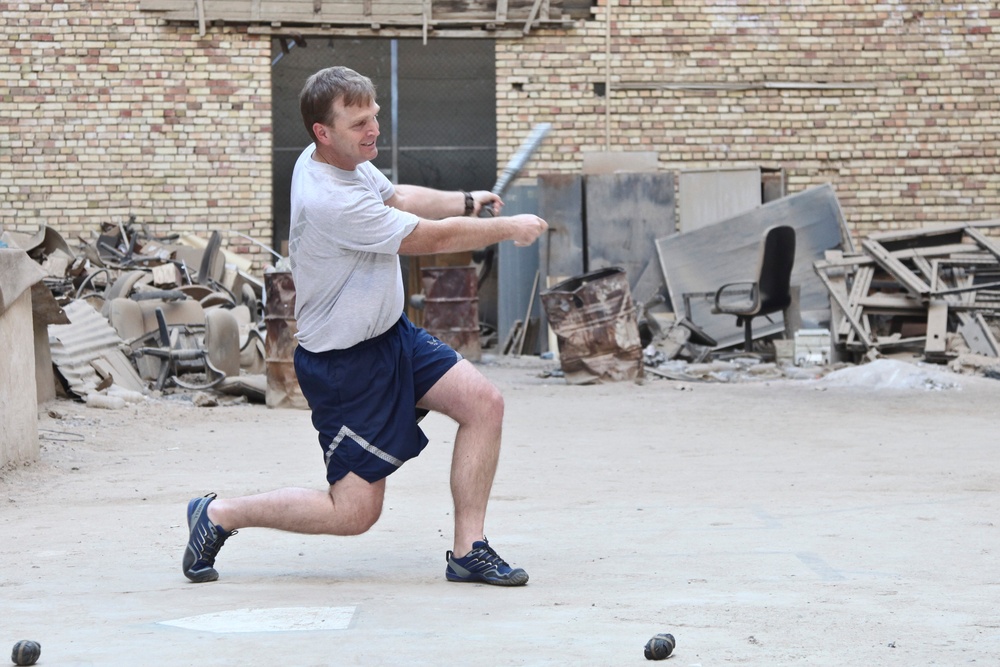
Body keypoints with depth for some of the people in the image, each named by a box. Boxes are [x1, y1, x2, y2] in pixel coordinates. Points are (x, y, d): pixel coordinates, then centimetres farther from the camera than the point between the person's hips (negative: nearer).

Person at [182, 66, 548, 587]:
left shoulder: (344, 158, -1)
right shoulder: (330, 202, -30)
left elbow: (397, 197, 20)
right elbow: (431, 238, -21)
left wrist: (467, 202, 3)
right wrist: (508, 228, -7)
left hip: (392, 333, 10)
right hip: (344, 363, -10)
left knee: (484, 403, -3)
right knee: (354, 512, -4)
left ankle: (467, 552, 4)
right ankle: (219, 514, 13)